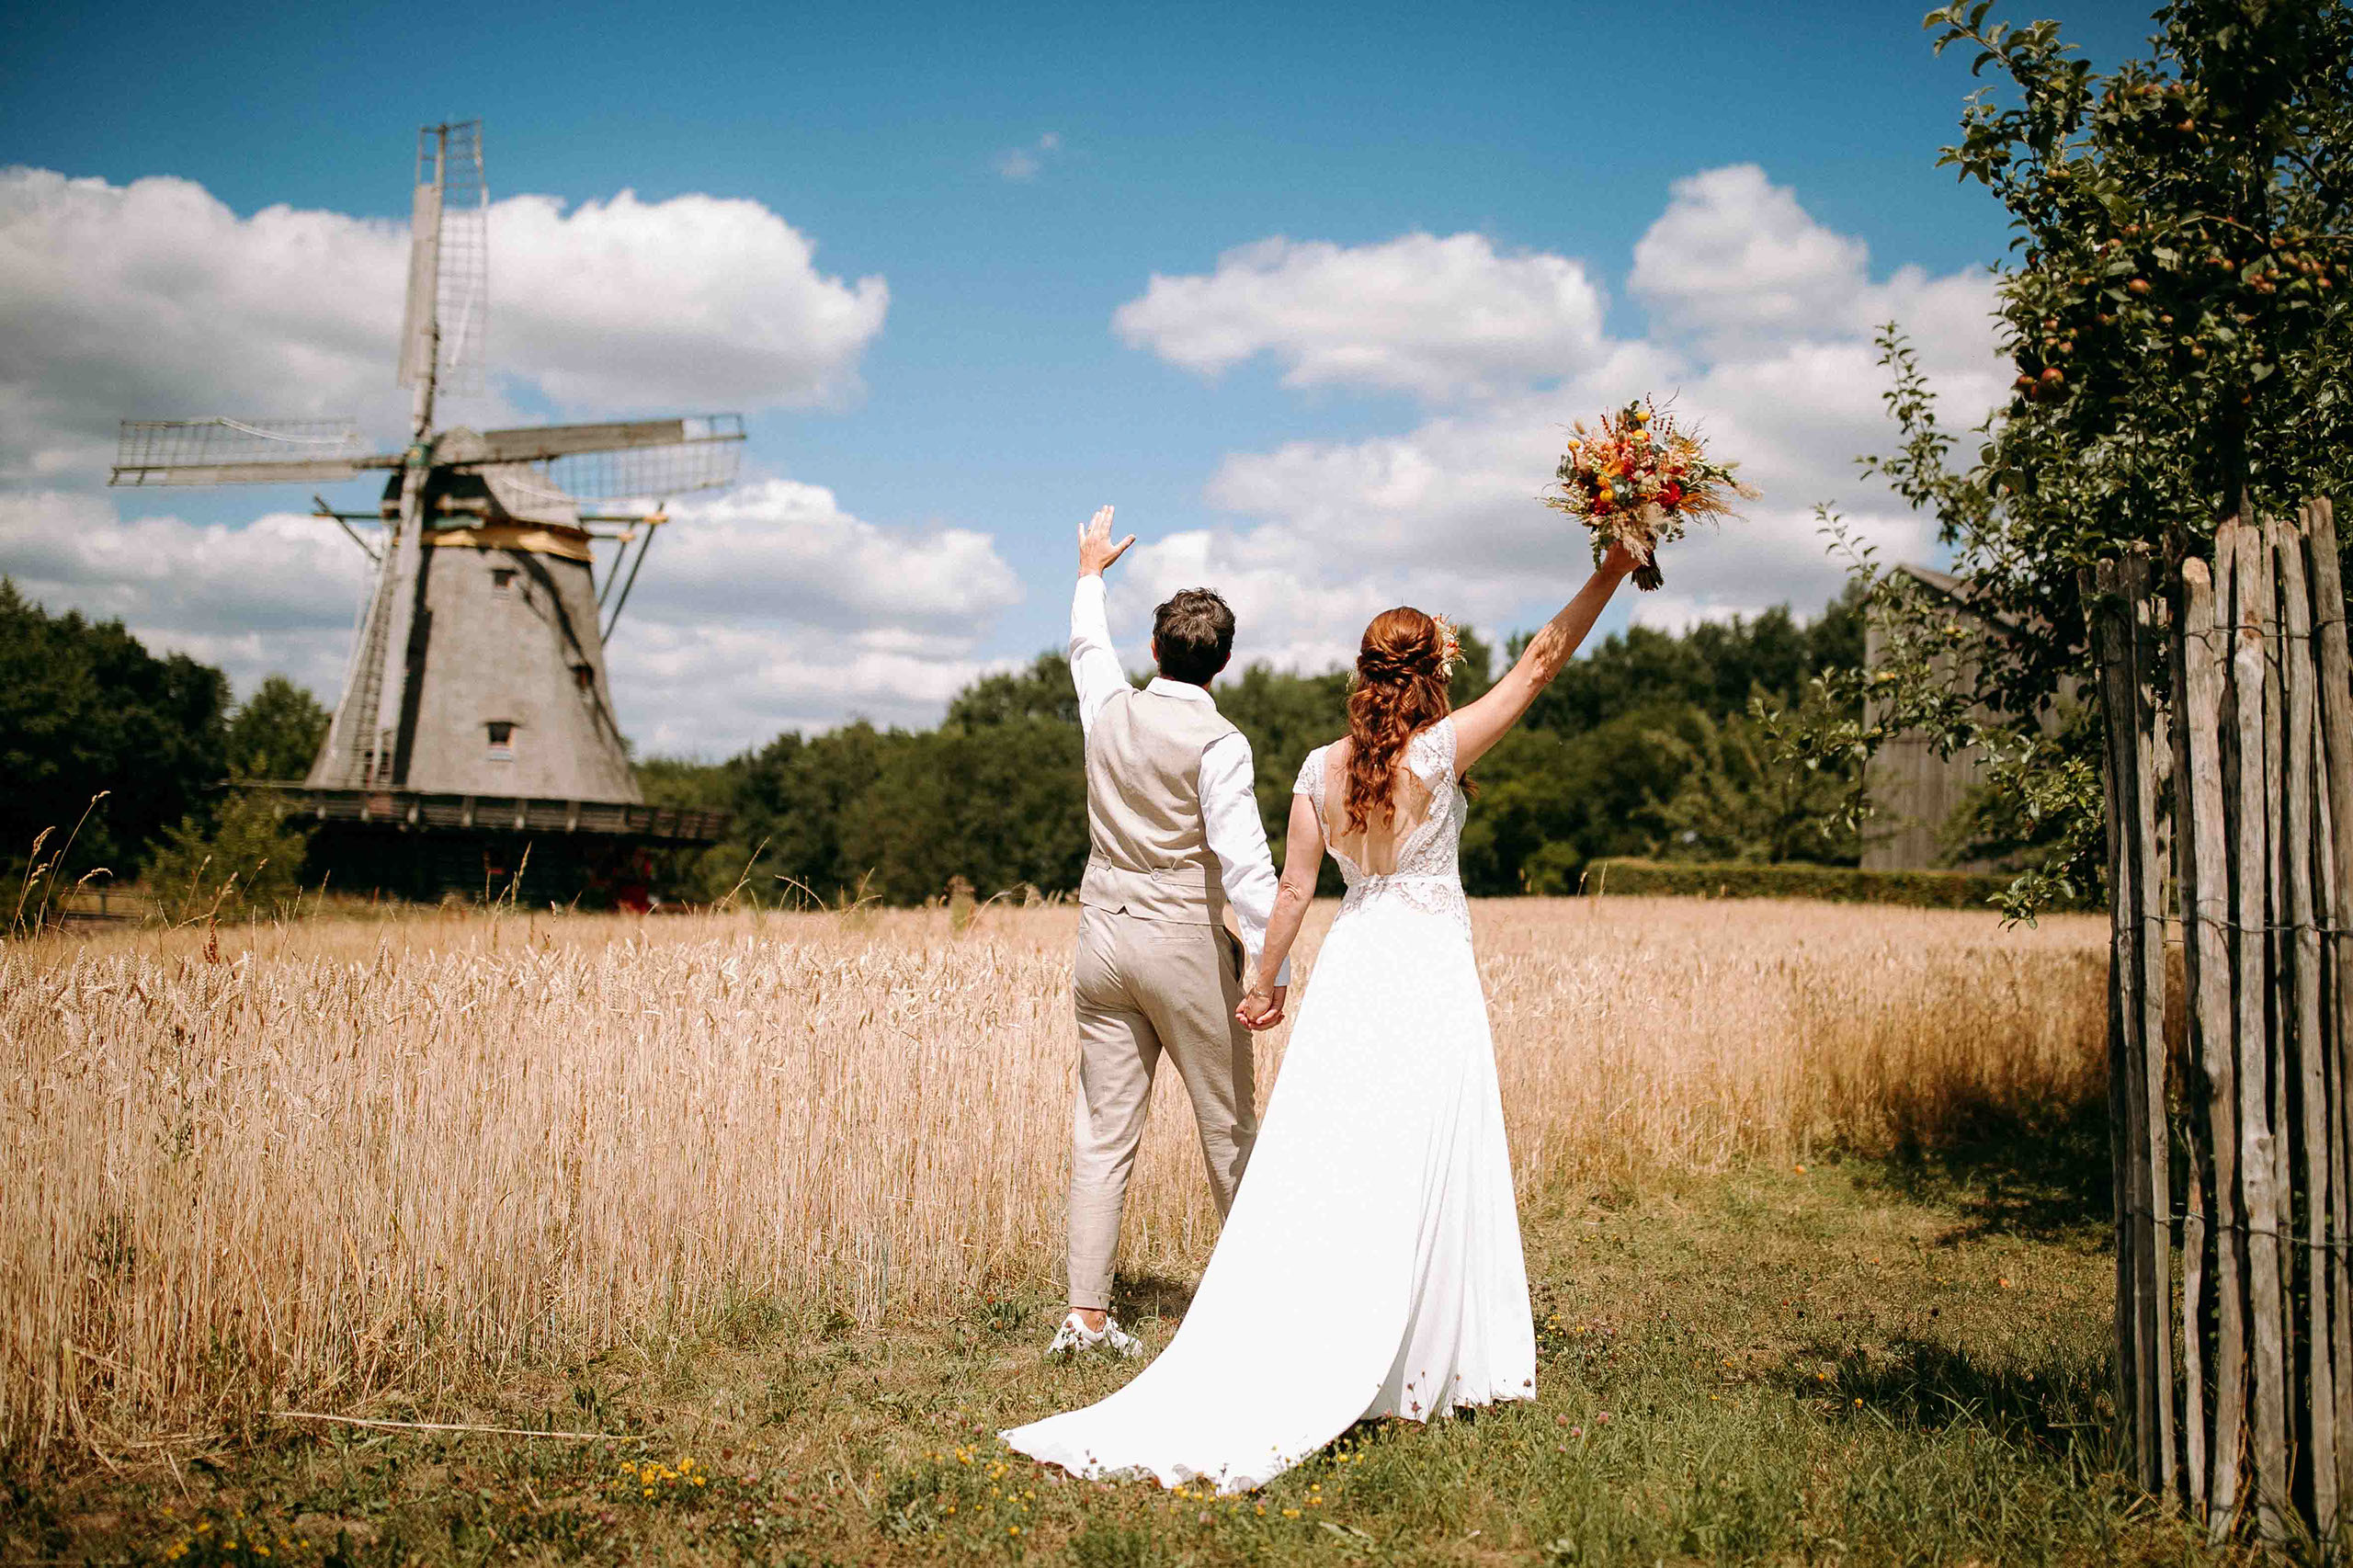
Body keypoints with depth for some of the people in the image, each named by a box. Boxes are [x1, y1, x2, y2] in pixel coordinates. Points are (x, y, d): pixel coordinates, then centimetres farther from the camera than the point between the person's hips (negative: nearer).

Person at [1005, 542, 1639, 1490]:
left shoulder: (1321, 768, 1)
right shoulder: (1437, 752, -11)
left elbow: (1293, 889, 5)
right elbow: (1540, 665, -10)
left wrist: (1266, 980, 15)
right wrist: (1611, 573, -8)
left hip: (1351, 969, 4)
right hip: (1431, 973, -4)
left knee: (1314, 1178, 5)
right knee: (1419, 1179, 5)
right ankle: (1416, 1368, 16)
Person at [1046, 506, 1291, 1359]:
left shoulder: (1110, 710, 5)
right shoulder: (1217, 743, -11)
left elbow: (1087, 644, 27)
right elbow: (1243, 857, -19)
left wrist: (1091, 572, 44)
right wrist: (1273, 961, -20)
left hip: (1103, 936, 5)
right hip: (1184, 939, -5)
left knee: (1103, 1132, 5)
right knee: (1230, 1125, 7)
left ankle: (1086, 1313, 4)